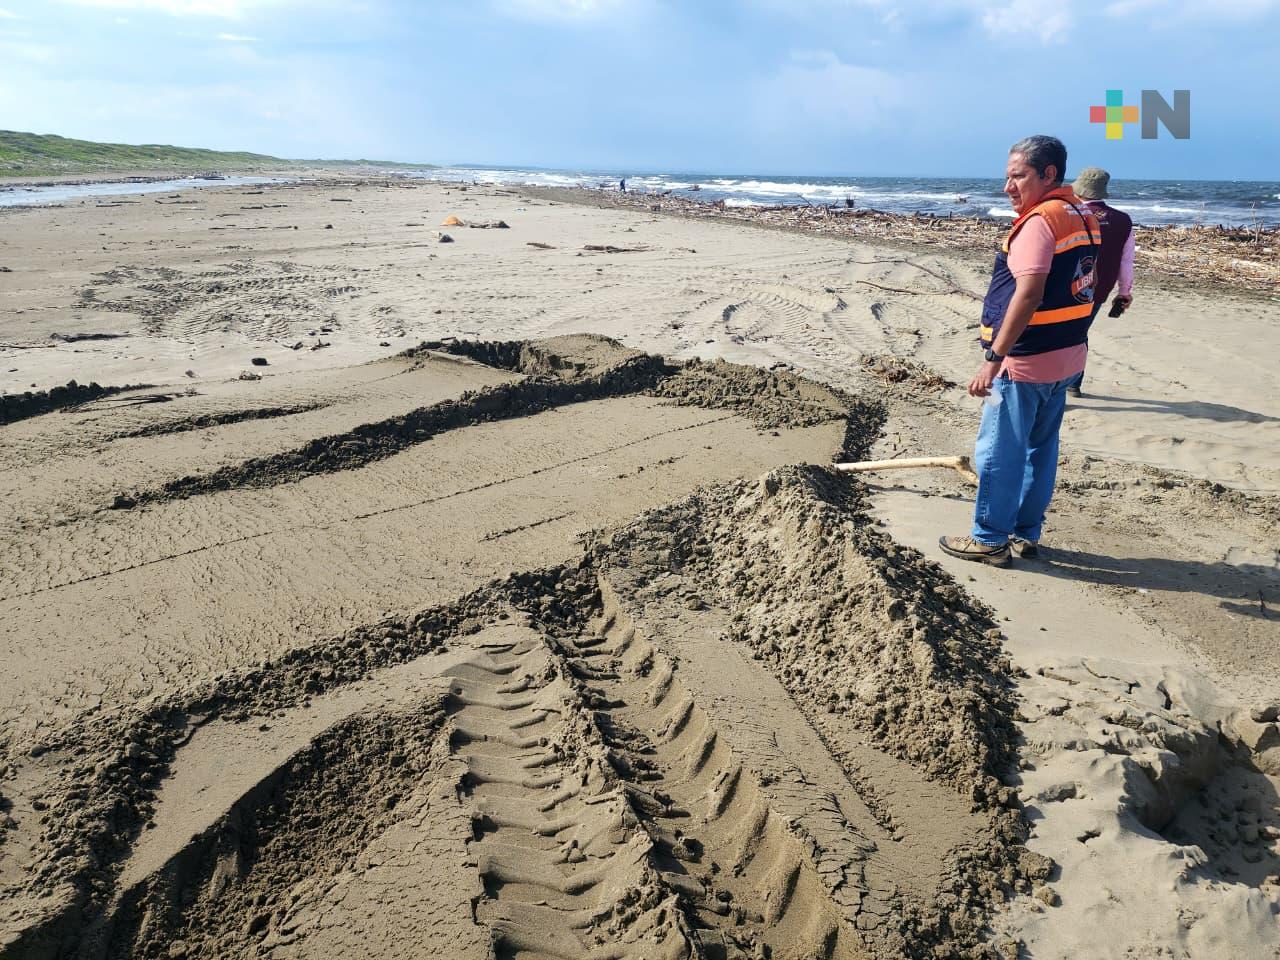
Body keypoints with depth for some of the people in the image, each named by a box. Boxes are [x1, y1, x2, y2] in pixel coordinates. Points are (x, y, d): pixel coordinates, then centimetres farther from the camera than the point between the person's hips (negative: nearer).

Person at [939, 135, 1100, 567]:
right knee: (1040, 448, 16)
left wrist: (993, 359, -27)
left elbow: (1029, 295, -27)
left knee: (998, 452, 2)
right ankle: (1026, 534, 27)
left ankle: (990, 540, 12)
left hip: (1025, 361, -10)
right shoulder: (1083, 218, 12)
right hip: (1066, 356, 10)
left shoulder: (1040, 221, -18)